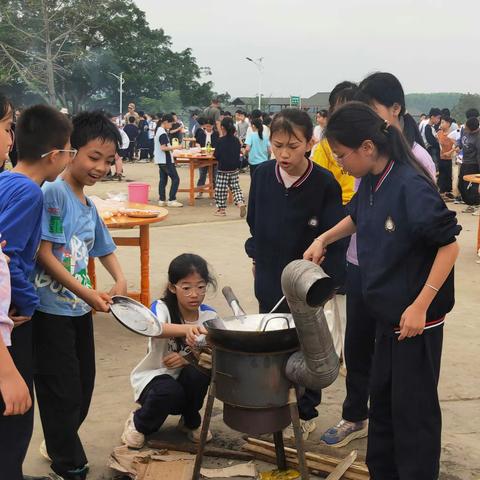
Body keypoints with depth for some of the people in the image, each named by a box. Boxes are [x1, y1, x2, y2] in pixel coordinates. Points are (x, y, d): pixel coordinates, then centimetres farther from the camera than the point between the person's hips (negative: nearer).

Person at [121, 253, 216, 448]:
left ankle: (191, 421, 2)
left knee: (199, 372, -29)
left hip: (186, 379, 3)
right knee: (170, 391, -36)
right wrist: (186, 329, -65)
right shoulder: (161, 307, -19)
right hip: (152, 376, -3)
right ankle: (139, 423, -1)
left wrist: (187, 359, -32)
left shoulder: (209, 316, -8)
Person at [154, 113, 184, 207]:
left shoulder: (158, 130, 14)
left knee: (163, 179, 10)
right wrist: (175, 147, -20)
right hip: (166, 160, -10)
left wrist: (171, 148, 17)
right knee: (175, 179, -6)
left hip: (161, 160, 10)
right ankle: (171, 200, -6)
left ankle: (162, 200, 10)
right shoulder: (163, 133, -18)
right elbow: (163, 148, -23)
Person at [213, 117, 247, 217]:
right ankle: (241, 203, -10)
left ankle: (221, 209, 9)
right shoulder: (236, 140, 3)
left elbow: (216, 156, -11)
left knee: (221, 189, 4)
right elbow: (238, 153, 11)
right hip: (234, 168, 5)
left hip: (223, 169, -5)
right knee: (235, 187, 11)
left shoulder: (221, 141, -12)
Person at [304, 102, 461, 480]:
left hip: (417, 317, -9)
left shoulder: (412, 187, -24)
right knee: (381, 398, 20)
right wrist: (323, 239, 11)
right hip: (388, 311, 9)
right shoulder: (371, 182, 1)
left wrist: (420, 306, -23)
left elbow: (449, 245, -21)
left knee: (414, 407, 5)